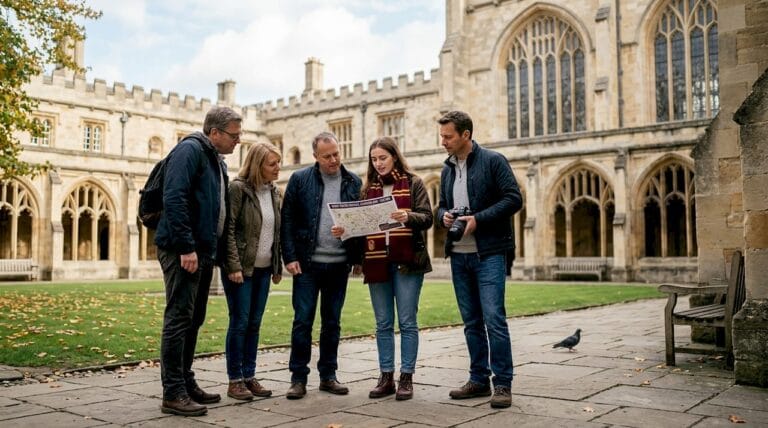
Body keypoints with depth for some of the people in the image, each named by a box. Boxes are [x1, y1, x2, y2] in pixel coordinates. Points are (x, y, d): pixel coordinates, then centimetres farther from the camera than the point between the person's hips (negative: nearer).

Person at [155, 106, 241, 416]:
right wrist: (186, 247, -23)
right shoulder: (190, 150, -9)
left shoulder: (216, 160, 19)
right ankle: (173, 394, -2)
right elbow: (174, 199, -20)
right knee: (179, 319, -7)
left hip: (203, 251, 9)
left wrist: (212, 250, 14)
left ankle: (186, 384, 22)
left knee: (193, 321, 13)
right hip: (182, 250, -9)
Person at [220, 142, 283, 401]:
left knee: (255, 324, 9)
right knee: (240, 322, -2)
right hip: (241, 268, -6)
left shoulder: (274, 192, 12)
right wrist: (234, 266, -18)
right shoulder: (238, 188, -9)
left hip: (264, 268, 6)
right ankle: (235, 380, 7)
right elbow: (228, 229, -14)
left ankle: (249, 377, 17)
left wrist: (278, 266, 11)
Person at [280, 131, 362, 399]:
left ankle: (328, 375, 21)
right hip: (307, 263, -2)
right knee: (302, 320, 0)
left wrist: (357, 256, -3)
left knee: (332, 322, 10)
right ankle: (298, 378, 11)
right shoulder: (300, 179, 1)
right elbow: (287, 221, -1)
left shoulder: (354, 182, 6)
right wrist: (290, 257, -8)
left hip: (339, 265, 2)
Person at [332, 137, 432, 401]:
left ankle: (406, 378, 9)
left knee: (407, 321, 0)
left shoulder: (413, 183, 3)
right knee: (383, 324, 8)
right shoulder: (368, 188, 13)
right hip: (377, 262, 4)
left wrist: (408, 216, -25)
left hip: (406, 261, -3)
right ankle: (386, 377, 16)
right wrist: (344, 229, -9)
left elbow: (427, 218, -6)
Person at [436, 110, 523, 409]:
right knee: (471, 322, 11)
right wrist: (444, 216, -2)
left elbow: (514, 199, -10)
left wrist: (478, 219, -18)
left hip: (489, 253, -6)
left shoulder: (493, 161, -5)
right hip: (458, 255, 6)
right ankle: (479, 379, 20)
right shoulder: (447, 169, 14)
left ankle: (503, 384, 0)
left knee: (494, 319, -9)